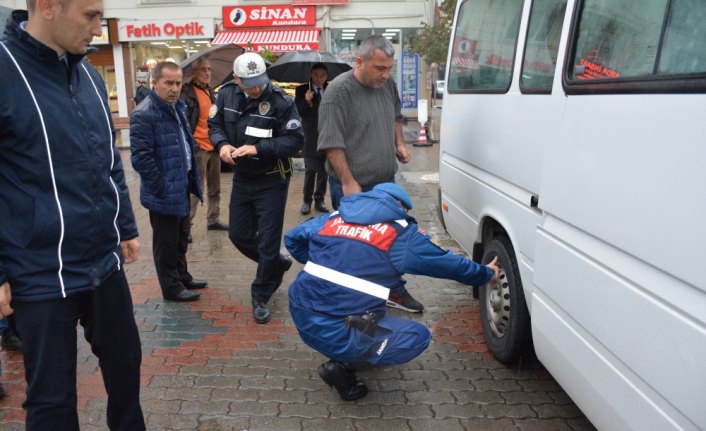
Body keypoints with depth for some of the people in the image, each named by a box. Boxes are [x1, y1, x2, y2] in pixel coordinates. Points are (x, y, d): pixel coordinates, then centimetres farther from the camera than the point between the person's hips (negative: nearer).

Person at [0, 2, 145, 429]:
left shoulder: (87, 73, 7)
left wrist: (127, 226, 16)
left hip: (105, 263, 7)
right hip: (42, 275, -6)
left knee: (125, 363, 22)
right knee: (52, 396, 12)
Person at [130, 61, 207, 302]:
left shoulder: (178, 108, 9)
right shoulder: (144, 115, -20)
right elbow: (141, 158, -23)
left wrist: (191, 180, 14)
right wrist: (162, 189, -19)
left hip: (182, 188, 9)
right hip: (164, 193, -9)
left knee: (181, 239, 23)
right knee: (166, 244, 8)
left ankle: (182, 276, 39)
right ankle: (171, 288, 22)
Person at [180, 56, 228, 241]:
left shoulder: (210, 92, 14)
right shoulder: (188, 93, -11)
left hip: (213, 146, 8)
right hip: (198, 148, -8)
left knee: (215, 188, 15)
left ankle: (212, 220, 27)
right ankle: (186, 225, 3)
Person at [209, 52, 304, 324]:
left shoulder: (280, 101, -19)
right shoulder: (226, 95, -3)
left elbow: (295, 140, -20)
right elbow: (214, 124, 7)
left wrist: (258, 148, -29)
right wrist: (222, 144, -15)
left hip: (271, 181, -6)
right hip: (241, 178, 6)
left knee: (268, 241, 1)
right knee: (238, 235, 16)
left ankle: (261, 297, 19)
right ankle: (278, 264, 41)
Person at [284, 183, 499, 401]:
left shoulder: (333, 218, 12)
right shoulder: (403, 234, 0)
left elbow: (292, 238, 22)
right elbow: (450, 264, 10)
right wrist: (486, 273, 28)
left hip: (301, 318, 7)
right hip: (338, 333, -7)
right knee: (419, 336, 7)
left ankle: (342, 353, 21)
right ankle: (344, 366, 0)